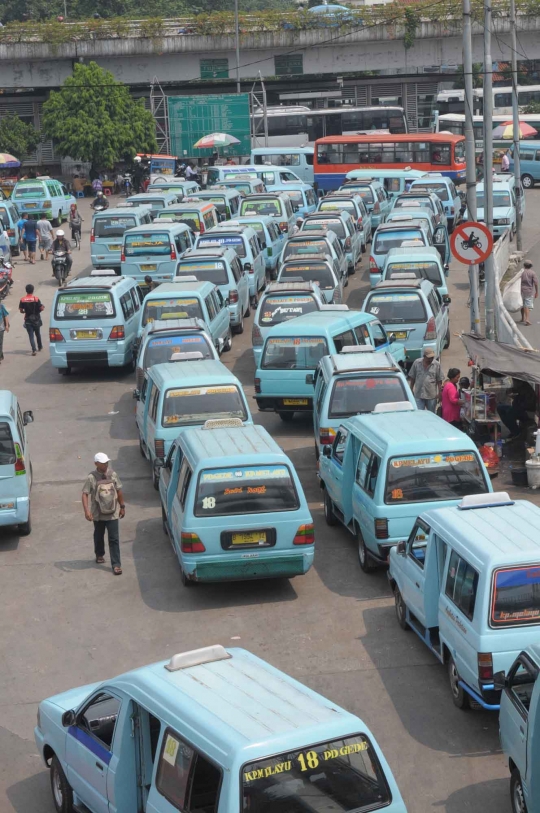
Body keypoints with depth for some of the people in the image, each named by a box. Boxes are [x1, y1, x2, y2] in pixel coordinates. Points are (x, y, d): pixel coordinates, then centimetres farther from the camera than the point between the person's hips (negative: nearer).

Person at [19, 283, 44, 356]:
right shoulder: (36, 299, -12)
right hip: (36, 319, 0)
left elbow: (21, 310, -5)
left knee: (31, 335, 0)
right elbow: (41, 308, -14)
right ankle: (40, 346, 36)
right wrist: (43, 306, 8)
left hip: (28, 319, 0)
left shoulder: (22, 300, -7)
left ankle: (34, 350, -13)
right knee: (38, 334, 20)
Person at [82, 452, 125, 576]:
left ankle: (116, 564, -4)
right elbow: (85, 494, -14)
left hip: (112, 513, 1)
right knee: (99, 536, 20)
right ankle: (99, 555, 45)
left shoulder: (113, 475, -3)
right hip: (98, 514, -1)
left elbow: (119, 491, 8)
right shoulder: (91, 478, -12)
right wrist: (86, 511, -25)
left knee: (114, 539, -4)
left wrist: (122, 507, 11)